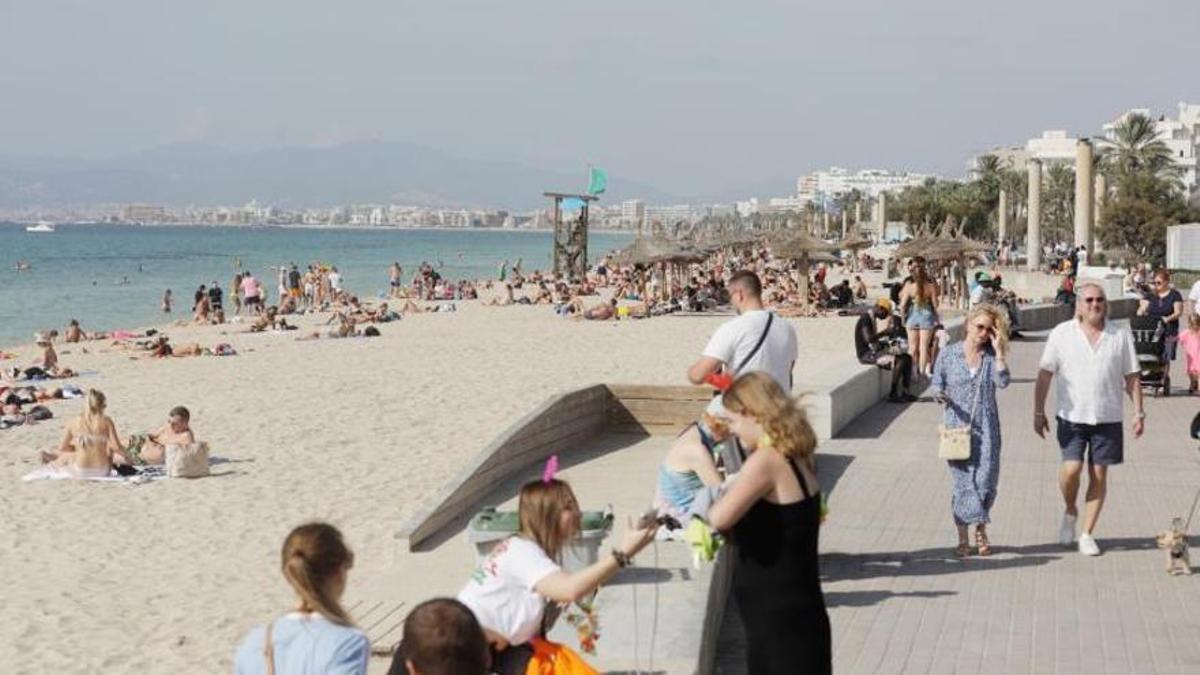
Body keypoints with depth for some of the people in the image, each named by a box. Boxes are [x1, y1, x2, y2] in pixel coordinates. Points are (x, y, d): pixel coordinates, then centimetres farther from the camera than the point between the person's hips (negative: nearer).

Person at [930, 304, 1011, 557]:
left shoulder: (991, 356, 5)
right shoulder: (948, 354, 2)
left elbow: (1003, 381, -10)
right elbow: (937, 384, 7)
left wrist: (999, 350, -12)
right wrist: (940, 396, -15)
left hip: (986, 428, 1)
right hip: (957, 426, -1)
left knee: (986, 480, -2)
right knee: (963, 481, -1)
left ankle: (980, 531, 18)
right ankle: (963, 538, 7)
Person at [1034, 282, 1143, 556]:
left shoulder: (1121, 337, 4)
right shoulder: (1061, 334, 0)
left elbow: (1131, 378, 8)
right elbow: (1044, 375, 2)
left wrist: (1139, 413, 3)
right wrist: (1038, 412, -1)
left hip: (1108, 418, 2)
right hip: (1072, 417, -1)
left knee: (1099, 474, 3)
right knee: (1072, 467, -13)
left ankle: (1087, 533, 14)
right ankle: (1070, 512, 17)